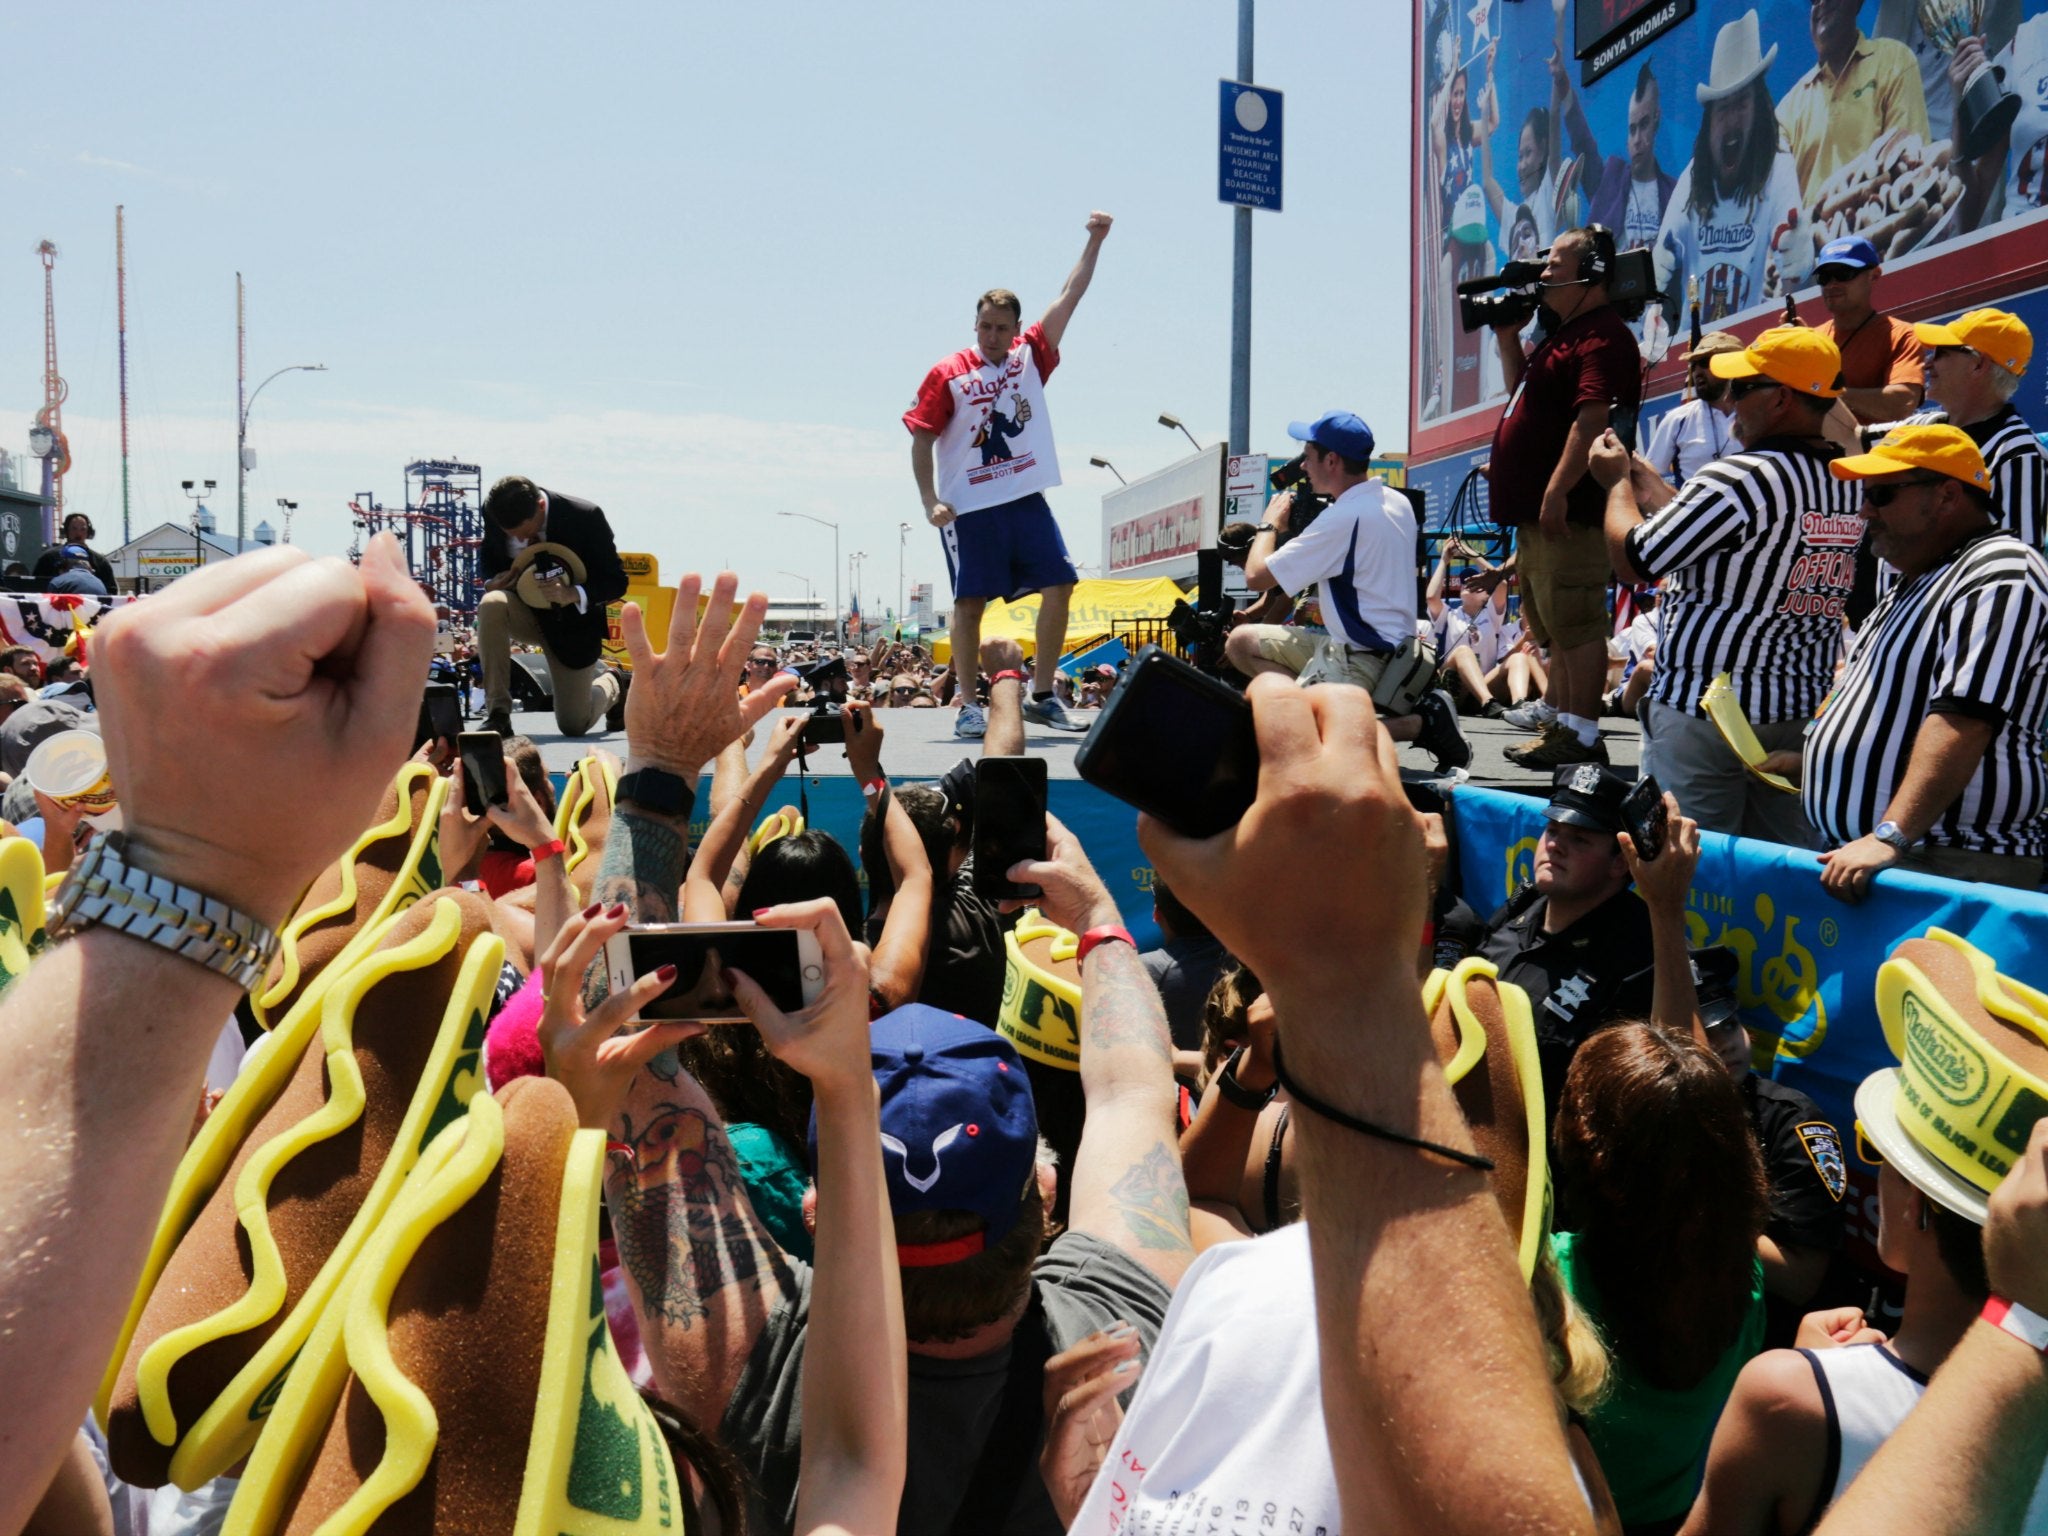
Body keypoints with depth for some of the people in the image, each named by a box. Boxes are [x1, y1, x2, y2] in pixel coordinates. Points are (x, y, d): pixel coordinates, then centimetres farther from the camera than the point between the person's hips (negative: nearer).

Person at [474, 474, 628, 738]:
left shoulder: (586, 516, -23)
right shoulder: (494, 512, -14)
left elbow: (616, 582, -17)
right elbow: (487, 556, 7)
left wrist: (574, 594, -36)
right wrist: (491, 580, -17)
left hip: (572, 620, -2)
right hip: (524, 611, 2)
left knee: (574, 726, -1)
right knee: (491, 604, -35)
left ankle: (608, 685, 37)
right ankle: (497, 715, -23)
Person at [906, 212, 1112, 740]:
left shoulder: (1031, 356, 9)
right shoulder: (947, 374, -2)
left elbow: (1069, 297, 9)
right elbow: (920, 440, -2)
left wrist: (1095, 242, 5)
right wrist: (930, 502, -10)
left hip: (1027, 499, 4)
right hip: (969, 507, -4)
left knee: (1059, 585, -2)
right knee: (969, 602, -4)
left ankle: (1041, 696, 7)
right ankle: (968, 707, 2)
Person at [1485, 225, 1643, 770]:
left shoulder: (1602, 337, -12)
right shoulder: (1565, 333, 21)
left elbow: (1593, 418, -23)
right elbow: (1524, 394, 32)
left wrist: (1557, 488, -29)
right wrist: (1508, 339, 20)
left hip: (1569, 512, -11)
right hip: (1537, 512, 11)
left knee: (1573, 623, -10)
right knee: (1552, 624, 15)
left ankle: (1581, 734, -7)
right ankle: (1560, 724, 23)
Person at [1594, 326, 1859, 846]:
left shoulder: (1741, 477, -16)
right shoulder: (1850, 483, 8)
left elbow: (1632, 559, -10)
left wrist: (1617, 482, 7)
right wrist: (1645, 479, 23)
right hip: (1806, 707, 8)